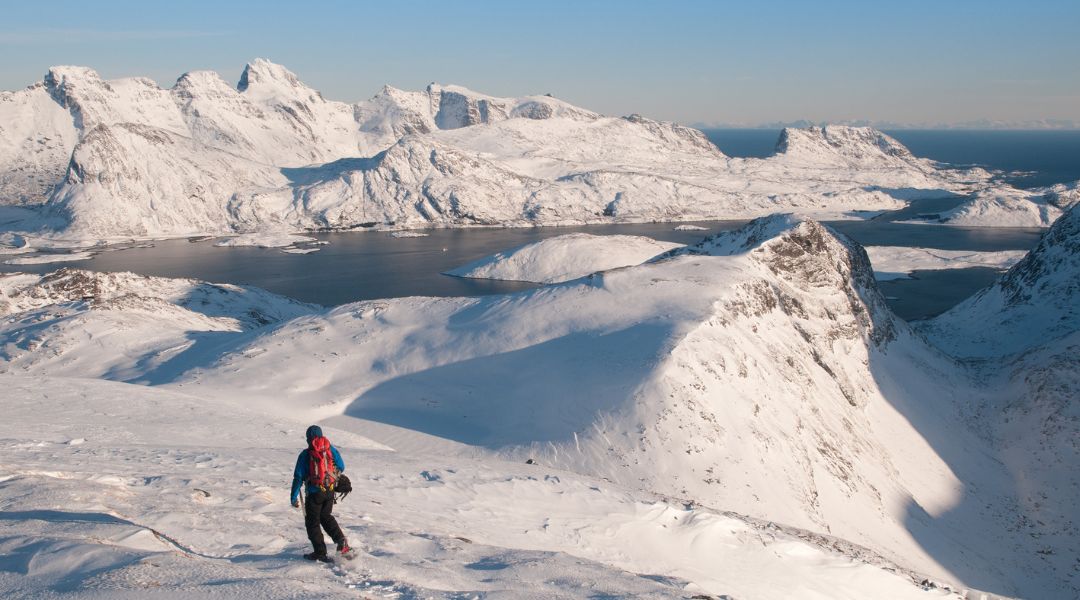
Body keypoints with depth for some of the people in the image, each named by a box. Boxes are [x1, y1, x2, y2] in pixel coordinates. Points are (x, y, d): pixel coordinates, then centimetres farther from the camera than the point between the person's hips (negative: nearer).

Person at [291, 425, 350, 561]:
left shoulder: (305, 455, -11)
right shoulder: (331, 450, 0)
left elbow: (298, 477, -11)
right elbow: (341, 467, 9)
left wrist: (294, 497, -6)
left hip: (314, 492, -5)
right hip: (330, 491, 5)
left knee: (312, 522, 9)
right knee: (326, 516, 25)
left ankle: (320, 552, 8)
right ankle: (340, 540, 7)